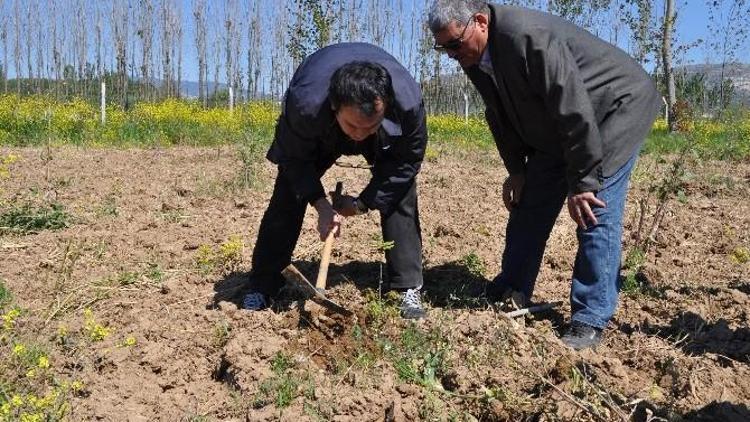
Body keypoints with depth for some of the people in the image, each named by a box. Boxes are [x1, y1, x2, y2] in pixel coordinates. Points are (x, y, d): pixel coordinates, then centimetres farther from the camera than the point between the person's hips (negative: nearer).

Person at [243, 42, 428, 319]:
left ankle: (409, 290, -3)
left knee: (400, 195, -16)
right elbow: (294, 158, -23)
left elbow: (408, 160, -23)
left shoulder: (408, 101, -43)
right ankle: (262, 287, 5)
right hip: (319, 134, 0)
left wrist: (362, 203, -23)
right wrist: (321, 205, -33)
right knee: (288, 196, -9)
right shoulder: (305, 102, -45)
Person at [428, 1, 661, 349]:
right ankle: (510, 295, 19)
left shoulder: (529, 36, -34)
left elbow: (574, 110, -33)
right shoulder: (475, 57, -6)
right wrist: (516, 170, 3)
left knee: (594, 213, -15)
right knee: (529, 206, 7)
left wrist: (581, 182, -28)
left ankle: (590, 321, -6)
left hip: (617, 106, -8)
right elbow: (501, 115, 6)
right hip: (555, 130, 8)